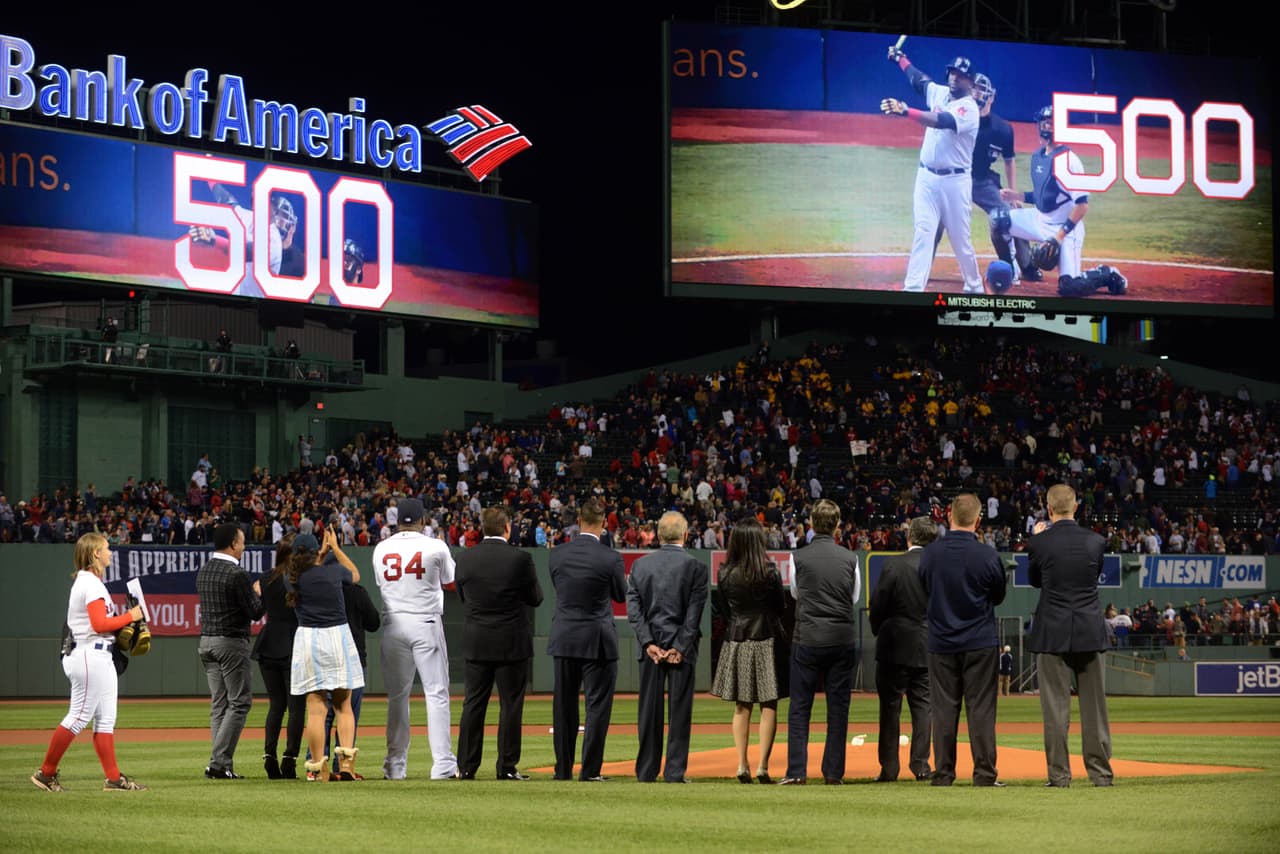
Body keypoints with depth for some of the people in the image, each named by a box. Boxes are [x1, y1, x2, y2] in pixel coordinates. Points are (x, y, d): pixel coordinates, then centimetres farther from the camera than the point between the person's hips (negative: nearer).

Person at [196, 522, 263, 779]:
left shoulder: (203, 571, 10)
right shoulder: (236, 573, -15)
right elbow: (255, 612, -14)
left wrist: (250, 593, 18)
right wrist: (259, 593, 6)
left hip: (206, 640, 8)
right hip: (231, 642, -8)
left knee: (219, 705, 10)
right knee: (239, 702, -4)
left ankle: (222, 766, 7)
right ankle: (219, 763, -12)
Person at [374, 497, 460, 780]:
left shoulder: (381, 549, 5)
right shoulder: (436, 547, -5)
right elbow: (451, 582, 9)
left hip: (392, 625, 3)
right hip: (426, 624, -3)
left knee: (397, 696, 9)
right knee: (436, 693, -2)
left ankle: (395, 765, 10)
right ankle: (443, 764, -7)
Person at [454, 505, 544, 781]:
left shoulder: (465, 559, -2)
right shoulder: (520, 558, -11)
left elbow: (463, 596, 9)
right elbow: (535, 598, -1)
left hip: (476, 643, 3)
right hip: (512, 643, -3)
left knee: (473, 705, 8)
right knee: (510, 705, 4)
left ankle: (466, 767, 8)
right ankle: (507, 767, 4)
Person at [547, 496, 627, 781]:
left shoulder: (557, 554, -3)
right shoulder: (610, 558, -13)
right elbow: (621, 596, 2)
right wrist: (623, 577, 24)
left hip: (563, 638, 4)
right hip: (597, 640, -4)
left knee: (564, 706, 11)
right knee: (597, 705, 2)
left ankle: (563, 769, 15)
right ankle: (590, 770, -1)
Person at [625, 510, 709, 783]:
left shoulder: (640, 565, 4)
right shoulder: (696, 567, -5)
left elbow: (633, 609, 0)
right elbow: (694, 614, -9)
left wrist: (648, 643, -3)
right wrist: (680, 647, -6)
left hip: (650, 647, 3)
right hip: (680, 646, -3)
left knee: (649, 711, 8)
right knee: (680, 711, 2)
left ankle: (646, 773, 11)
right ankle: (674, 773, 0)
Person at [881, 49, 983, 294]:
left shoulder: (968, 108, -14)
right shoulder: (939, 93, 7)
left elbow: (941, 121, -33)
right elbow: (917, 78, 29)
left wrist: (906, 112, -46)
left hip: (955, 181, -5)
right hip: (926, 177, 5)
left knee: (960, 239, 3)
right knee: (922, 232, -8)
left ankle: (974, 287, 23)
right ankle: (913, 288, -17)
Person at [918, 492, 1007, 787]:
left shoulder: (930, 553, -5)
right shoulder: (986, 555, -12)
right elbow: (998, 596, 3)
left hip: (941, 642, 2)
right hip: (979, 641, -2)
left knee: (944, 710, 6)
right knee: (980, 708, 1)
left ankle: (943, 773, 8)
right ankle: (984, 773, 1)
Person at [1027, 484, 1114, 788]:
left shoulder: (1039, 543, -8)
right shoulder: (1095, 541, -1)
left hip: (1053, 634, -2)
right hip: (1090, 634, 2)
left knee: (1056, 708, 1)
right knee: (1094, 706, 8)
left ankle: (1059, 773, 1)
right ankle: (1100, 772, 10)